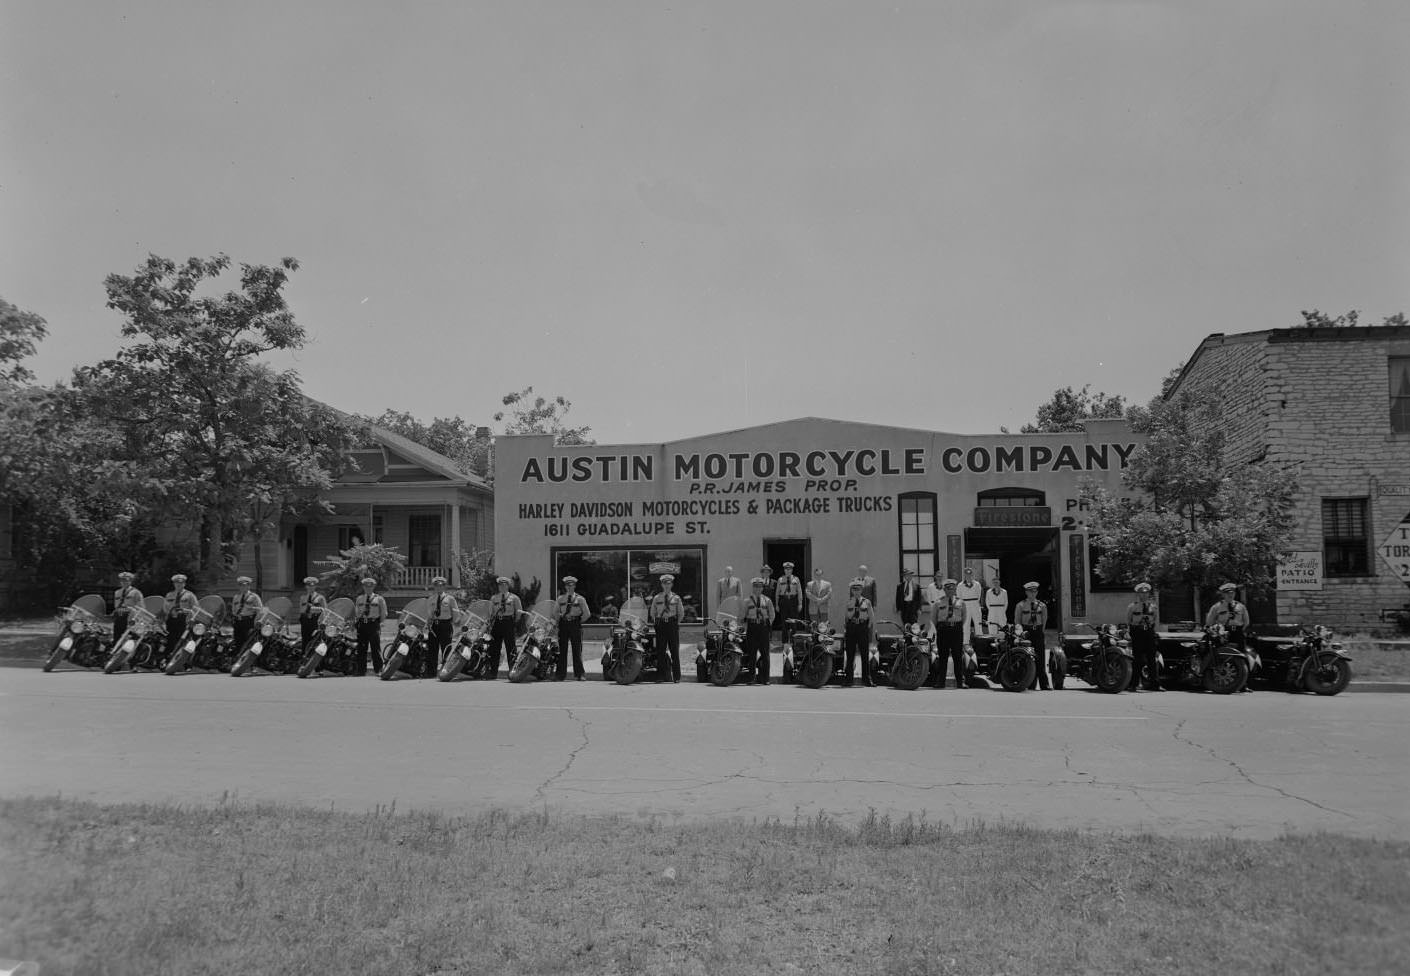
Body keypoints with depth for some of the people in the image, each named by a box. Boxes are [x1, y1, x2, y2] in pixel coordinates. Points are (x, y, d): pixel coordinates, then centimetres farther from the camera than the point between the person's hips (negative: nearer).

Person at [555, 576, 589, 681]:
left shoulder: (580, 599, 3)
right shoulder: (560, 599, 9)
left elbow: (587, 614, 5)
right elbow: (555, 612, 16)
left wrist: (579, 621, 2)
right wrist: (561, 618, 5)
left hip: (575, 625, -2)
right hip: (563, 625, 2)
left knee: (577, 650, -3)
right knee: (562, 650, 1)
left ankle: (579, 674, 2)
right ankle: (560, 674, 6)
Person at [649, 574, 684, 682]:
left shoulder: (676, 598, 6)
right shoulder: (656, 598, 7)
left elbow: (681, 612, 15)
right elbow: (652, 613, 15)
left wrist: (677, 623, 8)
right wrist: (656, 623, 8)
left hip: (673, 624, 0)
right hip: (660, 624, 0)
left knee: (674, 650, 0)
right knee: (660, 651, -1)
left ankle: (676, 677, 5)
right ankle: (660, 677, 3)